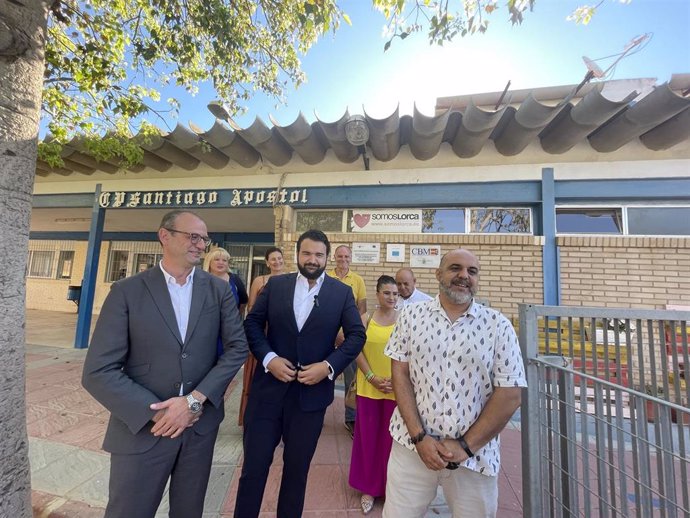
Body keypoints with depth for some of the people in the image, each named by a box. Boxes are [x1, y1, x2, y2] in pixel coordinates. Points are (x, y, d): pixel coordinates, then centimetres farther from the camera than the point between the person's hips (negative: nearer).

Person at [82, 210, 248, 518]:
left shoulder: (218, 290, -3)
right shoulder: (126, 292, -8)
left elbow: (237, 347, -6)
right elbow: (98, 372, -10)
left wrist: (195, 400, -15)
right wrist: (157, 411, -16)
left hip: (200, 424, 2)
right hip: (142, 427, -2)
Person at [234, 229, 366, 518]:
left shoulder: (342, 293, -2)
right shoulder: (275, 285, 1)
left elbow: (357, 335, -2)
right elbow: (252, 322, 2)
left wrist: (329, 365, -14)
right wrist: (268, 358, -13)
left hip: (312, 391, 0)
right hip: (269, 387, 1)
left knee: (297, 467, 19)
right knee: (254, 465, 13)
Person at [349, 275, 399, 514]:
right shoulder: (365, 318, -2)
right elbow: (357, 351, -3)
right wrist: (372, 378, -11)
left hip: (396, 389, -1)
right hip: (368, 387, 1)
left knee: (390, 437, 11)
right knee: (368, 436, 13)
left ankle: (390, 487, 34)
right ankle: (368, 487, 33)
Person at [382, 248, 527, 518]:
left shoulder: (499, 326, -5)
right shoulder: (411, 315, -3)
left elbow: (510, 395, -6)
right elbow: (399, 373, -3)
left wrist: (466, 446, -9)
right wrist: (419, 436, -10)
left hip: (474, 455, 0)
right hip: (412, 446, 1)